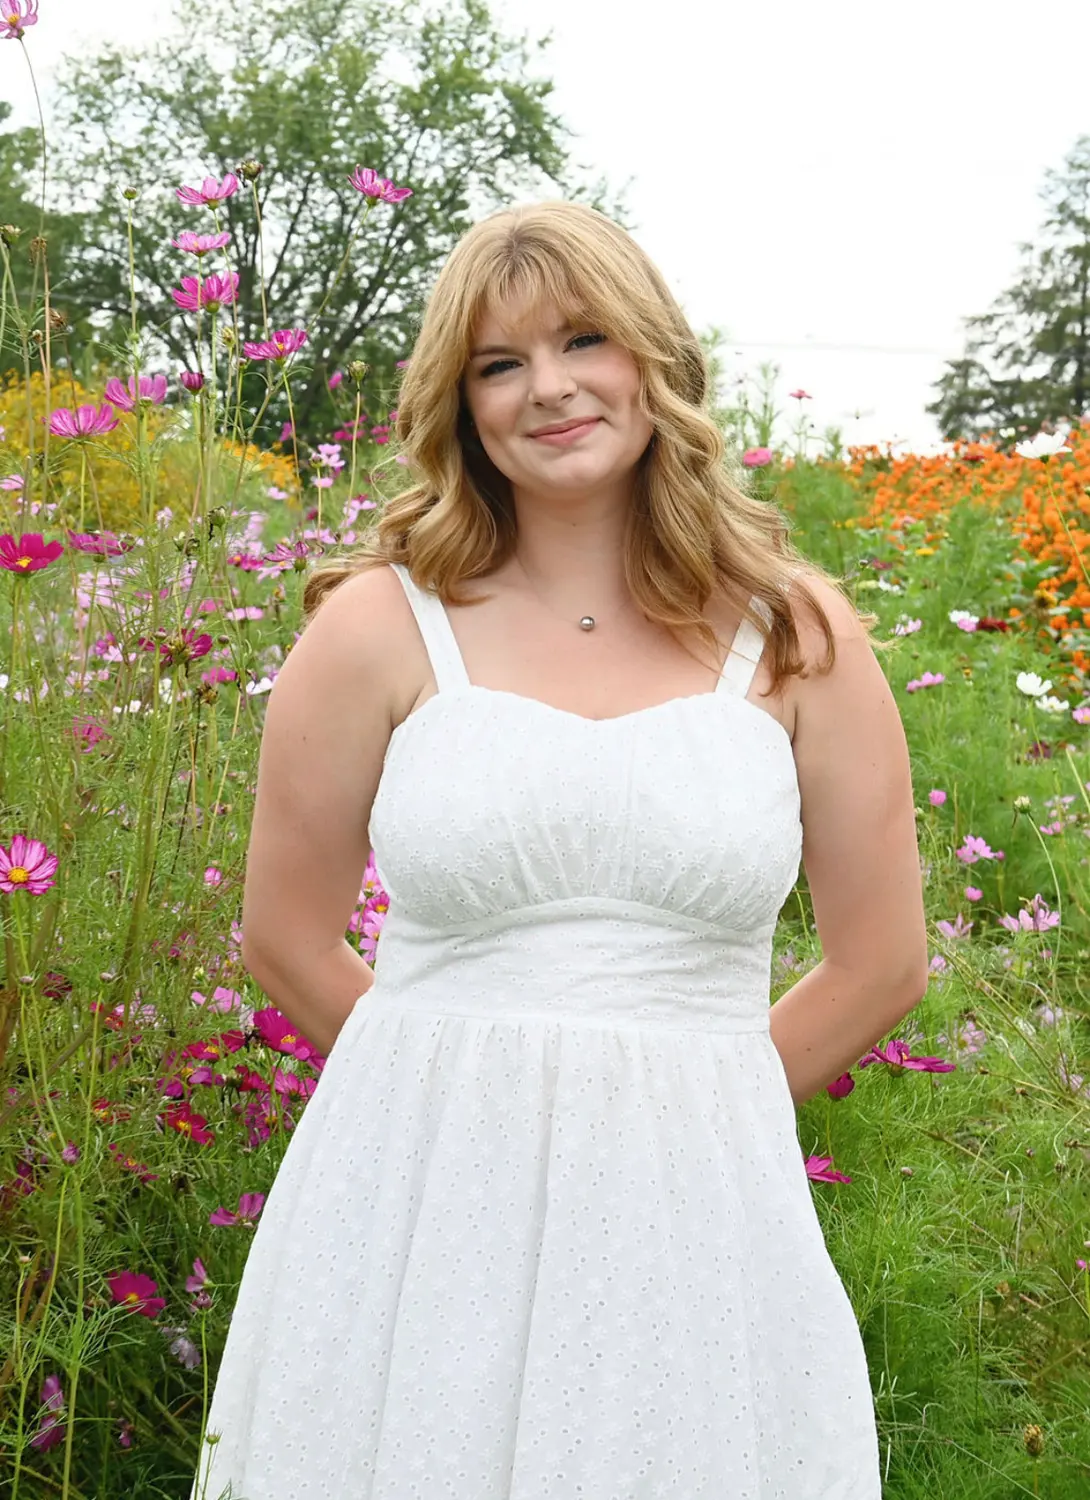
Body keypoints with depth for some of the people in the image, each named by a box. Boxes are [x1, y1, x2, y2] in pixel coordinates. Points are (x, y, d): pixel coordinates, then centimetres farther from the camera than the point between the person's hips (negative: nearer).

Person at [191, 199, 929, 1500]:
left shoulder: (797, 635, 1)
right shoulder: (381, 625, -1)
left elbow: (881, 964, 8)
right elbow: (284, 937, 7)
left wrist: (688, 1101, 9)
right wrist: (458, 1092, 10)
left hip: (698, 1217, 1)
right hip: (417, 1210, 0)